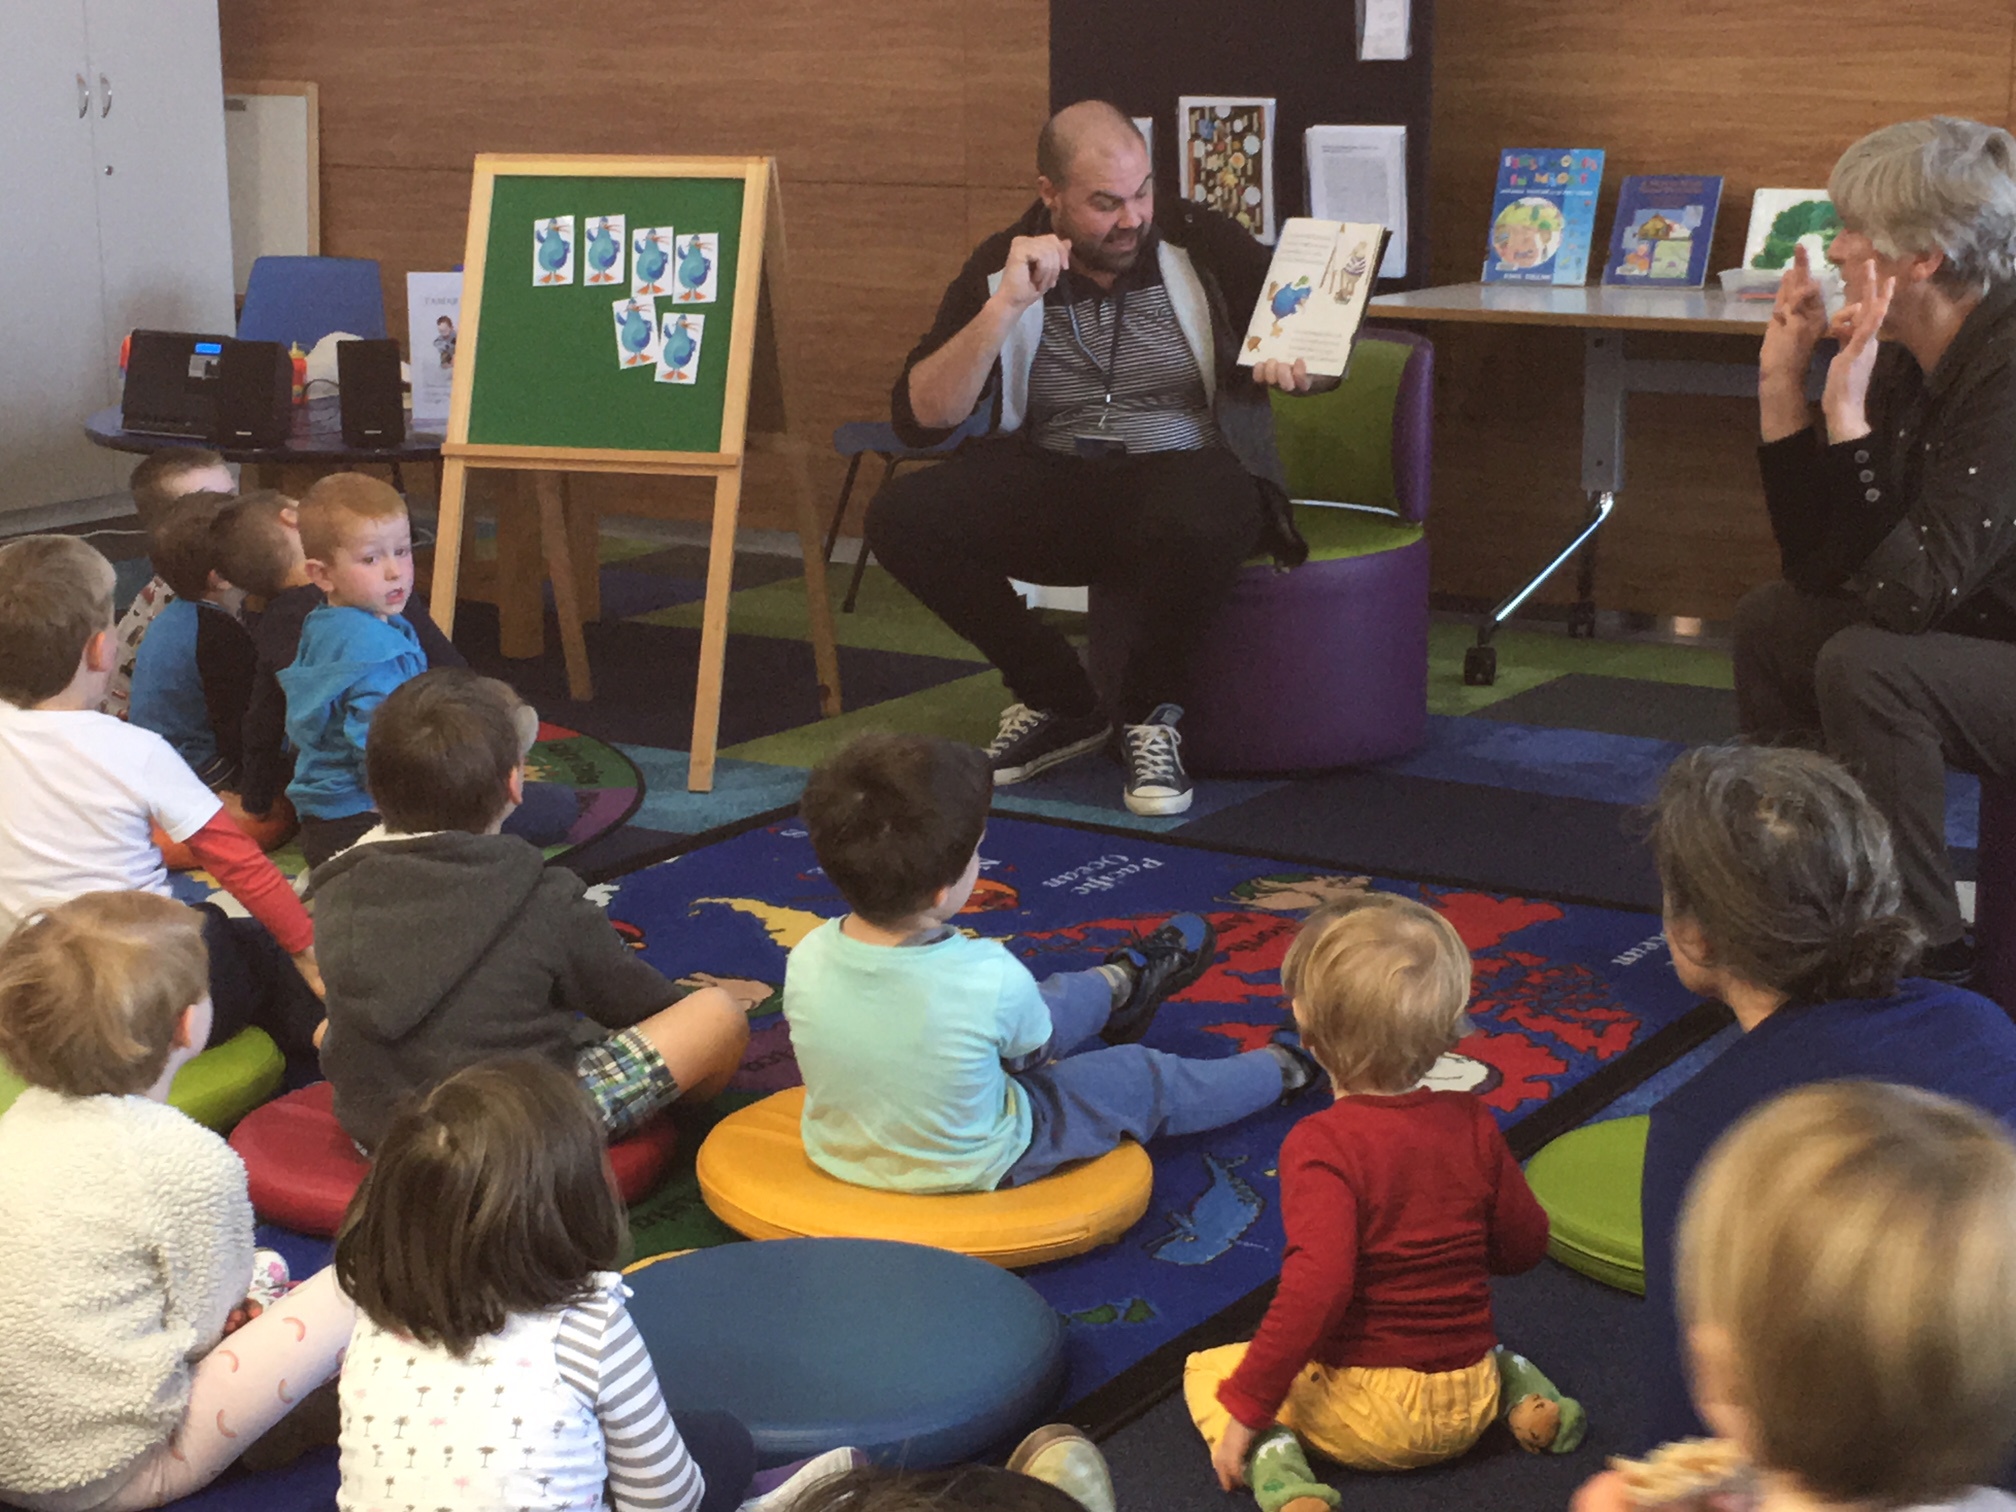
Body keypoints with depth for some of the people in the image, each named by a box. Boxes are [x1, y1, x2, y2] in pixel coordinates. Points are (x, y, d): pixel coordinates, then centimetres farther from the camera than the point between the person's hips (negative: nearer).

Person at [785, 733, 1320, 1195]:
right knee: (1147, 1081, 19)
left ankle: (1118, 984, 58)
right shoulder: (990, 979, -37)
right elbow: (1034, 1049, -14)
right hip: (977, 1169, -5)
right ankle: (1276, 1070, 44)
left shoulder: (806, 960, -25)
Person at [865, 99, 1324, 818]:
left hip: (1186, 471, -3)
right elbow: (919, 416, -8)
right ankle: (1059, 703, -3)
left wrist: (1293, 361, -21)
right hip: (1053, 484, 3)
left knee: (1194, 522, -40)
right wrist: (1006, 307, -18)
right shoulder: (1000, 269, 3)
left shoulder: (1203, 243, 0)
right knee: (900, 516, -22)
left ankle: (1148, 710, -9)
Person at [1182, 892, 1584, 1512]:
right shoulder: (1472, 1124, -4)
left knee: (1206, 1370, 11)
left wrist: (1246, 1406, -25)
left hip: (1371, 1419, -6)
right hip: (1471, 1403, 6)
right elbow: (1525, 1245, 5)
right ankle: (1519, 1385, 12)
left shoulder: (1322, 1144, -22)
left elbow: (1317, 1286, -30)